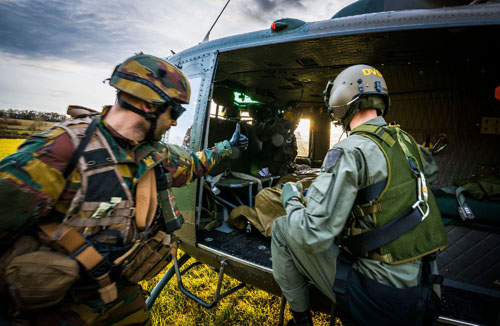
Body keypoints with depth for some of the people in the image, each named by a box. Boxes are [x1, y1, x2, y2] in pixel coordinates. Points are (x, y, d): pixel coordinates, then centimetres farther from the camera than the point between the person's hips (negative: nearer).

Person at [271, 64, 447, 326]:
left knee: (282, 229, 0)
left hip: (379, 296, -8)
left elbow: (312, 236, -29)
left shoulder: (350, 151, -23)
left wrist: (291, 200, -7)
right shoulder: (406, 140, 2)